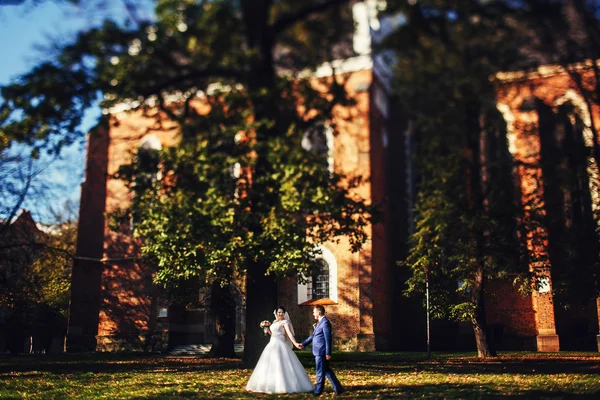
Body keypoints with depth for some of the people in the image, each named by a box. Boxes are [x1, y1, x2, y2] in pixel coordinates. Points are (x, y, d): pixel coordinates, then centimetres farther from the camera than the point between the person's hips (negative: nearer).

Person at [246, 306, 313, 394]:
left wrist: (295, 343, -33)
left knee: (281, 365, -11)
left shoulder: (284, 322, -6)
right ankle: (271, 385, 17)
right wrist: (268, 330, 5)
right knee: (270, 366, 9)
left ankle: (284, 386, -9)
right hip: (272, 345, 8)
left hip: (280, 345, -8)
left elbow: (289, 333, -19)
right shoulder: (274, 322, 17)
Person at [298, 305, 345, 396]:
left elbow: (328, 339, -18)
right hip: (318, 352, 10)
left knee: (320, 372, 2)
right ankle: (338, 388, 18)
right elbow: (313, 336, 22)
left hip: (321, 352, -10)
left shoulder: (325, 322, -15)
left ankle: (318, 391, 13)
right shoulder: (320, 322, 16)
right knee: (326, 370, 14)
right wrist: (304, 344, 17)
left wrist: (328, 353, -19)